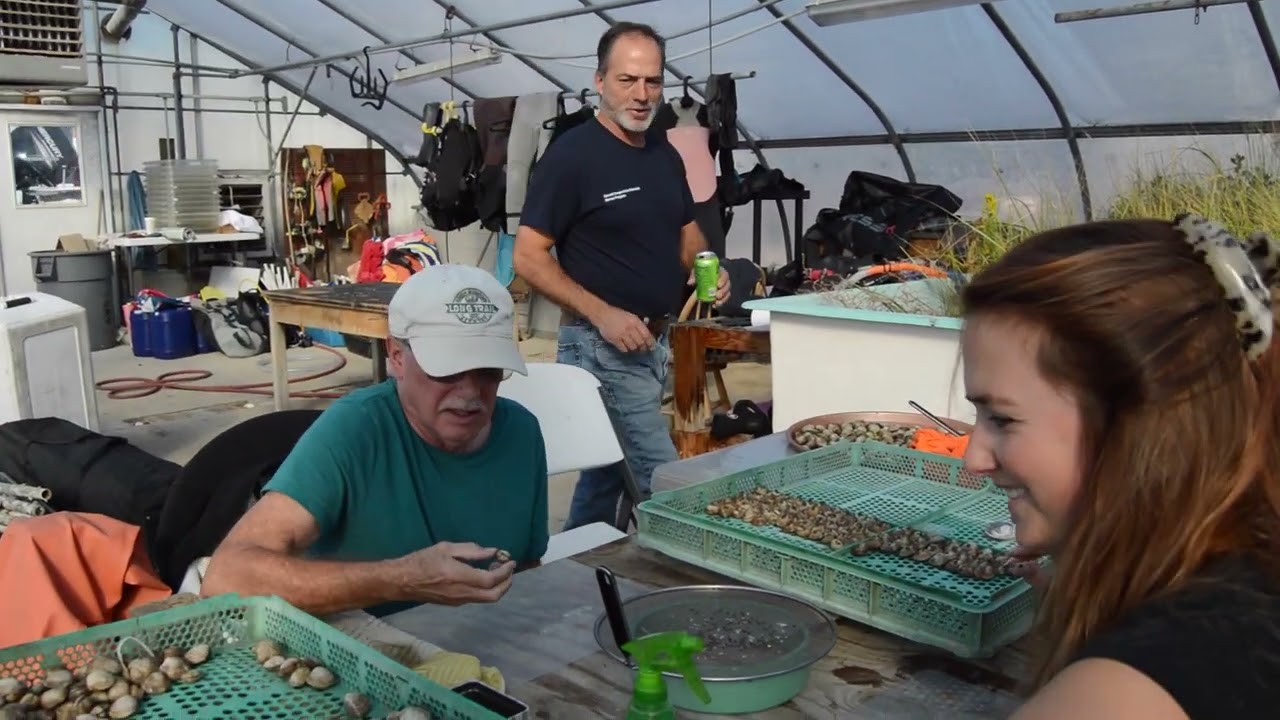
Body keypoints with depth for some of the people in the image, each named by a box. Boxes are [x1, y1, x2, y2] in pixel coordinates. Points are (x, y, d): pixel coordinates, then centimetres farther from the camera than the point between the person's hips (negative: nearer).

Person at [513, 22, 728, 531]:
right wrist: (601, 313, -23)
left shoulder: (665, 154, 9)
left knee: (611, 468, 18)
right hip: (603, 343, -7)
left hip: (657, 339, 8)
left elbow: (687, 234, 20)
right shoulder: (572, 154, -13)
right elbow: (529, 258, -14)